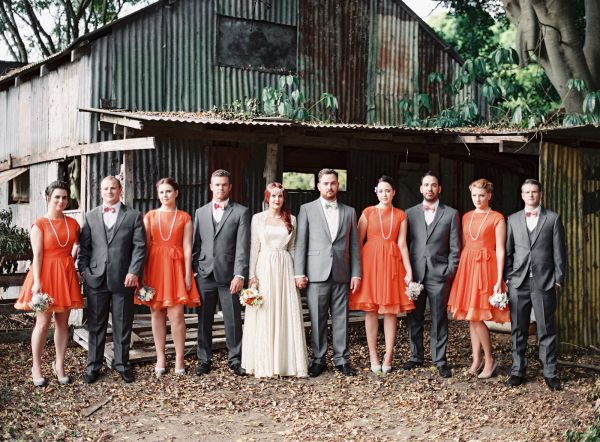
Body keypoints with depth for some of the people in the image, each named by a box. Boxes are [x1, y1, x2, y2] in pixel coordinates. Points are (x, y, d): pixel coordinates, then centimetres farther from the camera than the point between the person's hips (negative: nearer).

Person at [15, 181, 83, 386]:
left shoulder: (73, 223, 7)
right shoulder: (39, 224, -6)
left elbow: (78, 245, 18)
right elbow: (37, 255, -11)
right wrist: (37, 282, -16)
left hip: (67, 275, 4)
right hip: (46, 274, -4)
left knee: (62, 322, 8)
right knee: (43, 322, -1)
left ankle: (59, 365, 18)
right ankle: (36, 367, 10)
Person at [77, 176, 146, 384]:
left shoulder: (133, 216, 4)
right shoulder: (90, 216, 12)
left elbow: (139, 246, -1)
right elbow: (84, 246, 9)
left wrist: (134, 272, -10)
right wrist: (84, 269, -3)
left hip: (123, 279, -1)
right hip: (96, 278, 2)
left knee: (122, 324, 6)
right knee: (95, 324, 6)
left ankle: (122, 364, 17)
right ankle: (93, 366, 14)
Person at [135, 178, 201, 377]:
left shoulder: (184, 218, 6)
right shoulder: (150, 216, 9)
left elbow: (187, 247, 2)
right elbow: (144, 246, 6)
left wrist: (187, 274, -5)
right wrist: (141, 273, -1)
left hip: (176, 266, -2)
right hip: (154, 266, 2)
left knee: (176, 314, -8)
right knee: (157, 314, 4)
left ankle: (179, 359, 0)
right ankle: (160, 358, 11)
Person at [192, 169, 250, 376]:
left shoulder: (241, 212, 2)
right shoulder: (201, 212, 13)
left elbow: (243, 246, -6)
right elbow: (196, 244, 13)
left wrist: (240, 275, -14)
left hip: (229, 275, -3)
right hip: (204, 274, 3)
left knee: (233, 320, 2)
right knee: (204, 320, 8)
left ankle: (235, 359, 15)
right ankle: (204, 360, 19)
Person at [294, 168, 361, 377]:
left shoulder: (349, 211, 12)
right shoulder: (307, 209, 5)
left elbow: (354, 245, 11)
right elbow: (300, 243, 1)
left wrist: (356, 273, 4)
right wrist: (299, 273, -5)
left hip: (341, 274, 2)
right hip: (316, 273, -2)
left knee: (341, 318, 5)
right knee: (317, 319, 2)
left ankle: (341, 359, 14)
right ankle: (318, 360, 11)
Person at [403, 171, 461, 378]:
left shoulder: (450, 214, 6)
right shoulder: (410, 213, 10)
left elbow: (455, 247, 4)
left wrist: (450, 272, -3)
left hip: (439, 275, -2)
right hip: (415, 273, 2)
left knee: (439, 319, 2)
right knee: (414, 318, 8)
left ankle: (440, 360, 10)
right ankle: (416, 356, 20)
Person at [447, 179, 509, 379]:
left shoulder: (497, 218, -3)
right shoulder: (466, 217, 12)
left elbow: (500, 250, -7)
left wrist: (499, 280, -12)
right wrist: (460, 270, 7)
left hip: (486, 267, -5)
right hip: (467, 266, 5)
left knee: (477, 317, -9)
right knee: (471, 317, 7)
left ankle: (490, 360, 5)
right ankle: (477, 359, 15)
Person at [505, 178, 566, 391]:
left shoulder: (553, 219, 5)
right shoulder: (513, 219, 11)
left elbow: (559, 251, 3)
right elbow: (508, 251, 11)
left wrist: (558, 279, -3)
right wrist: (507, 278, 4)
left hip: (544, 283, -2)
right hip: (518, 282, 2)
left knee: (546, 330, 1)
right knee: (518, 329, 5)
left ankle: (550, 373, 9)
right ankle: (518, 370, 14)